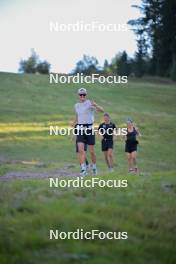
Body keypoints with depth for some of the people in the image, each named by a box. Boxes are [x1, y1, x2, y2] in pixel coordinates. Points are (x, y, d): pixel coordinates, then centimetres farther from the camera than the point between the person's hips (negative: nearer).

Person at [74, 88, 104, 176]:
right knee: (81, 150, -14)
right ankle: (83, 169, -16)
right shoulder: (76, 106, 11)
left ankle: (94, 167, 26)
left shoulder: (89, 103, -6)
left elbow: (102, 110, -19)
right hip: (80, 129, 3)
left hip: (89, 128, -3)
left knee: (91, 151, 4)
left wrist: (95, 105, -36)